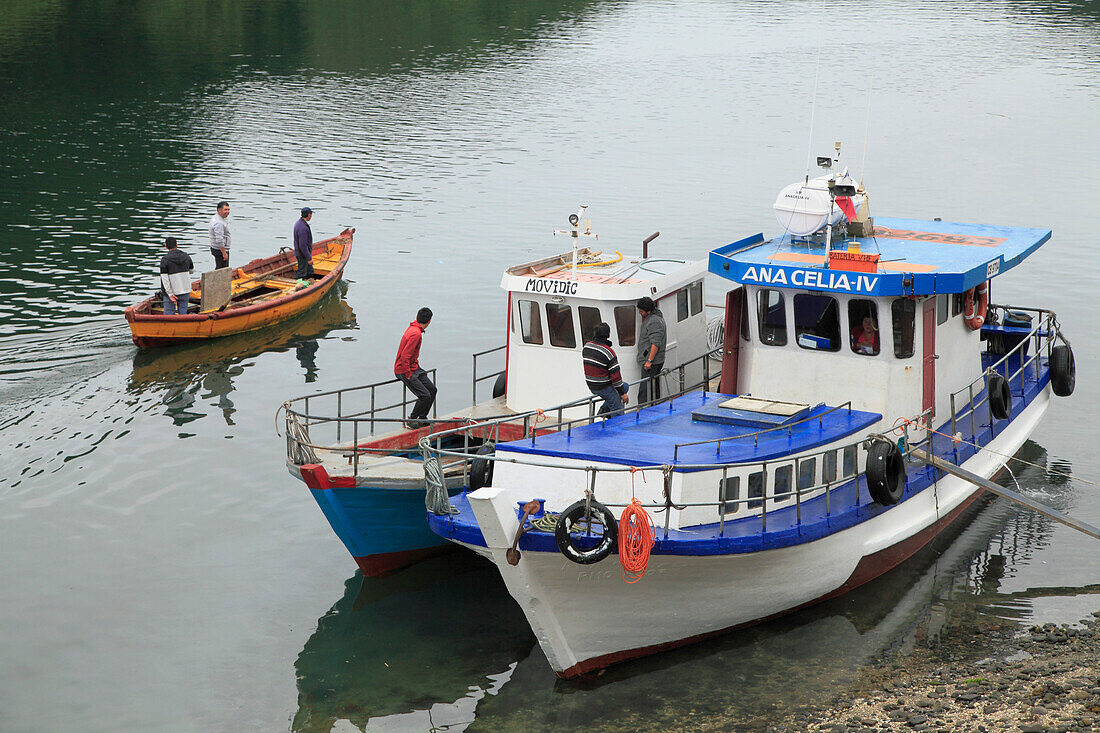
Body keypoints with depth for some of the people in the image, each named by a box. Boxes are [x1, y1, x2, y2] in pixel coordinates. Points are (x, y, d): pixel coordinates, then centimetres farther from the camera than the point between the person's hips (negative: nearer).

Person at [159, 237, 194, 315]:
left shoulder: (165, 260, -12)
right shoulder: (186, 256, 0)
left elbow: (164, 279, -16)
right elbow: (191, 270, 14)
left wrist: (170, 294, -14)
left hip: (171, 291, -4)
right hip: (185, 290, 4)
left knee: (168, 314, 5)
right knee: (183, 313, 10)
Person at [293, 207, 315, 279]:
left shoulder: (298, 223, 5)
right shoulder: (303, 228, -28)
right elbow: (303, 246, -28)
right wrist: (309, 258, -22)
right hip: (302, 255, -10)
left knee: (310, 272, 19)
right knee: (302, 273, 2)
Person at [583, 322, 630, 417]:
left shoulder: (586, 347, -2)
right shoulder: (609, 352, -23)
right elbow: (615, 374, -19)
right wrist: (623, 393, -8)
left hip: (591, 386, 7)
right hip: (605, 388, -7)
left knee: (625, 386, 25)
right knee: (617, 413, 4)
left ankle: (604, 409, 19)